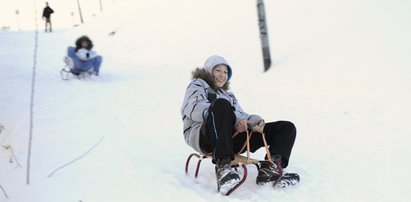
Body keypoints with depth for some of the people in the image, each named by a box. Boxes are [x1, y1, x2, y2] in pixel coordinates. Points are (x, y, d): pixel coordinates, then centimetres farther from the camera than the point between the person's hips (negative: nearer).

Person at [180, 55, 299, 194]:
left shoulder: (228, 95, 39)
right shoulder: (197, 85, 18)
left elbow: (241, 115, 23)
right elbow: (196, 108, -5)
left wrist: (255, 121, -4)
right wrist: (233, 120, -19)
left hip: (233, 136, 6)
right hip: (203, 137, -6)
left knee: (287, 127, -1)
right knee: (221, 104, -38)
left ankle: (269, 167, -30)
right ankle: (223, 167, -47)